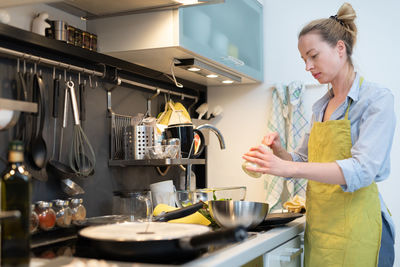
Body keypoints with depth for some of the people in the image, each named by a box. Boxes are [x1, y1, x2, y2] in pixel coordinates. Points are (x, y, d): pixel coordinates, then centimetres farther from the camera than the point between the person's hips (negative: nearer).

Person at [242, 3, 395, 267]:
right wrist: (279, 151, -3)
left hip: (356, 228, -6)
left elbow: (362, 170, -22)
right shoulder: (320, 107, 13)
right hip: (319, 223, 6)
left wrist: (289, 168, -30)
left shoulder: (377, 98, -9)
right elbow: (302, 161, 19)